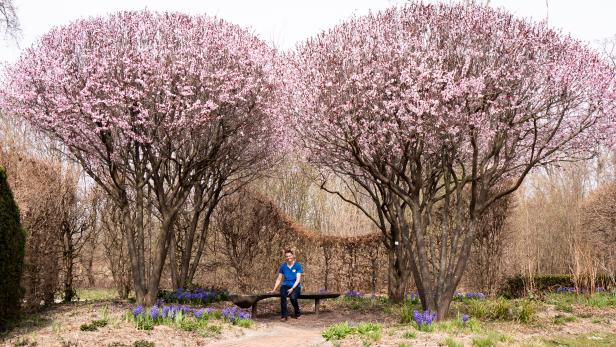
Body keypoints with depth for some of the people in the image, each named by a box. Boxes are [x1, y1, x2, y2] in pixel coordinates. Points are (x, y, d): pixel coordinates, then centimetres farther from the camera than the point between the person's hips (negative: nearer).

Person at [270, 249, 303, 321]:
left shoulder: (297, 265, -2)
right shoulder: (283, 266, 6)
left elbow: (298, 279, -8)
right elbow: (279, 279, 11)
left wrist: (292, 288, -21)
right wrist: (274, 289, 0)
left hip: (295, 286, -2)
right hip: (286, 285, 2)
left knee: (293, 297, -34)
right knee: (283, 295, -35)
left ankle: (298, 314, -4)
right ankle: (284, 315, -26)